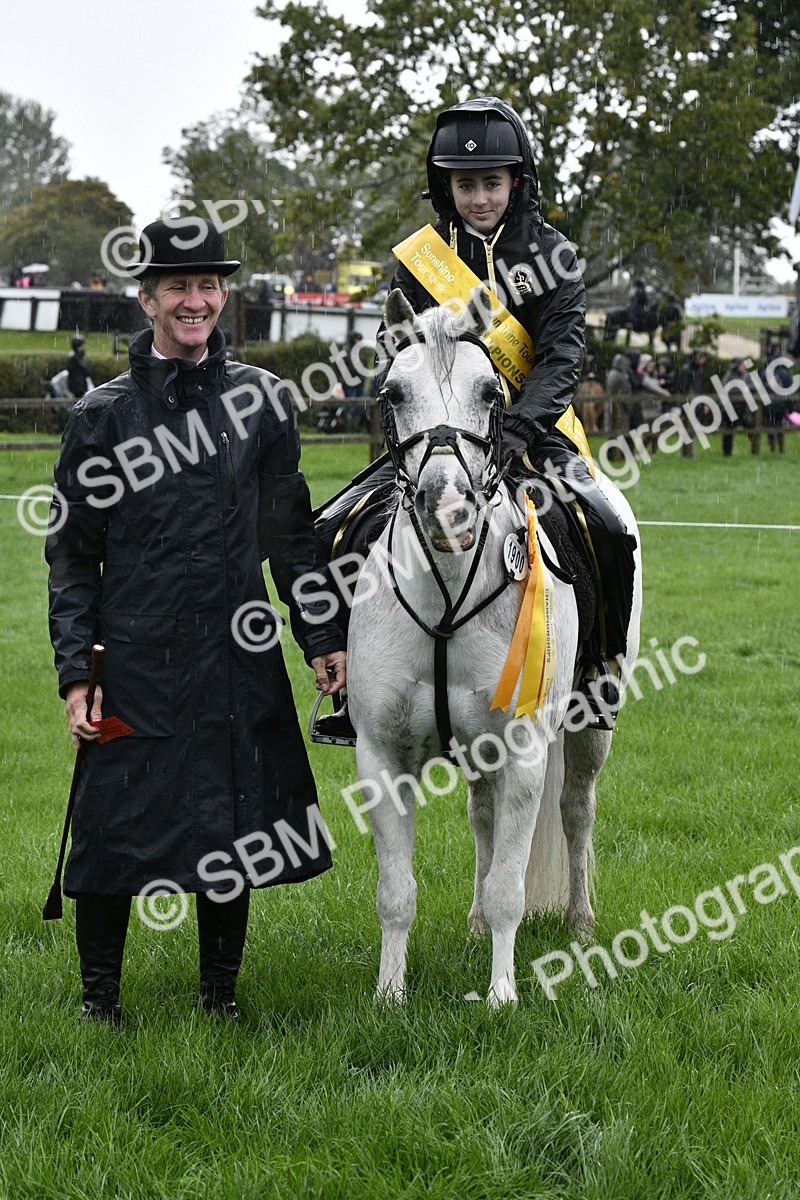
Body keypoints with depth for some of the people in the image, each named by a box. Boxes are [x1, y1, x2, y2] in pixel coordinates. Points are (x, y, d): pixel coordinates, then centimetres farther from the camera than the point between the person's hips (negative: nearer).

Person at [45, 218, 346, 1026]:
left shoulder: (259, 399, 5)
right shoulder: (103, 415, 0)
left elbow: (291, 532, 11)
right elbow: (71, 554, 1)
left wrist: (321, 638, 5)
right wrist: (74, 672, -6)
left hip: (238, 654, 2)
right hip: (137, 658, -2)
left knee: (233, 825, 9)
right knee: (115, 820, 1)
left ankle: (221, 992, 25)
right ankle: (99, 997, 17)